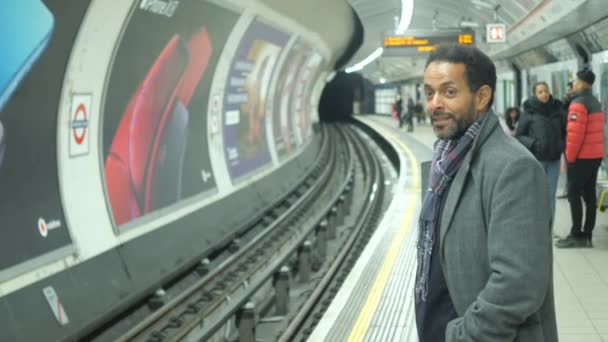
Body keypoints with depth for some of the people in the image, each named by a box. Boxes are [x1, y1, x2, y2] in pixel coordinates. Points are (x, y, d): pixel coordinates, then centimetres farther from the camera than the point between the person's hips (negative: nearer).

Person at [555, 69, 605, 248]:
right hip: (595, 155, 9)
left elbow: (574, 134, -21)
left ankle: (576, 236, -3)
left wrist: (569, 157, -12)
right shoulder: (595, 103, 15)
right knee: (589, 195, 9)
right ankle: (587, 235, 12)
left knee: (574, 195, -4)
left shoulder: (578, 104, -15)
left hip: (581, 157, -9)